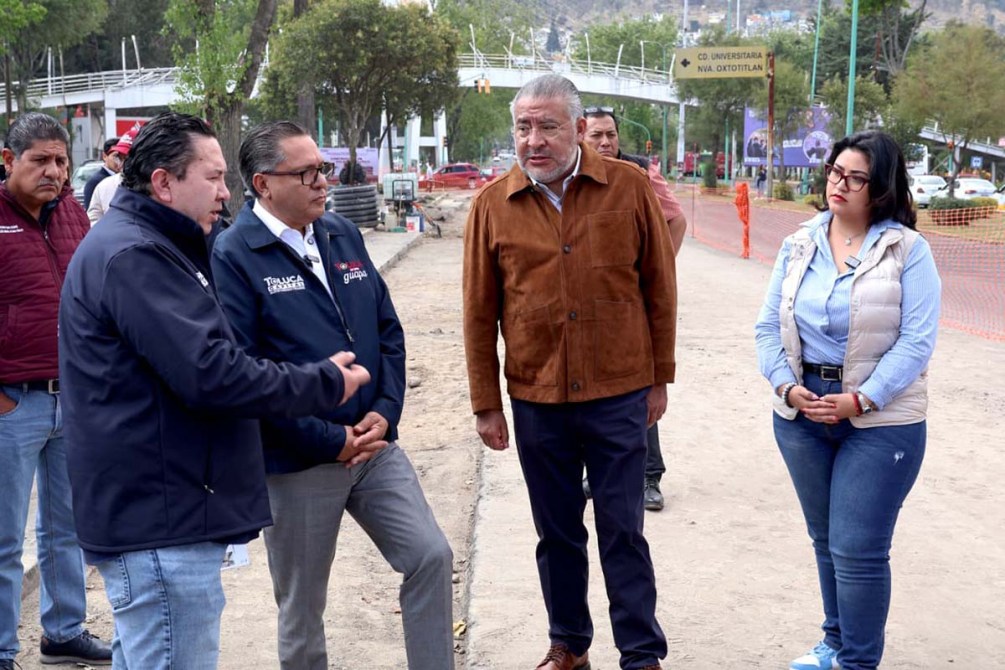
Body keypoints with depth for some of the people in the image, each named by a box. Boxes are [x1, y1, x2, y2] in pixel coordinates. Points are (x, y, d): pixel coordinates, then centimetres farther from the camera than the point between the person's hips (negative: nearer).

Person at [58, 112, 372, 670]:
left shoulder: (141, 247, 16)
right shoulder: (133, 255, -18)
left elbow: (202, 357, 19)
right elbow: (212, 376, -25)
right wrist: (326, 384, -13)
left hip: (149, 516, 11)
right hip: (163, 524, -11)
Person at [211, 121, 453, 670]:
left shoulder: (343, 234, 7)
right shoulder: (233, 256, -13)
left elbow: (387, 328, 11)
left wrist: (386, 410, -4)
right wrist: (330, 441, -17)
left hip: (374, 445, 5)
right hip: (296, 463, -5)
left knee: (431, 557, 1)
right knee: (301, 609, 10)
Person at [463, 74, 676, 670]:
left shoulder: (629, 188, -5)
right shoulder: (493, 204, -3)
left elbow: (660, 288, 1)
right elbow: (480, 312, 2)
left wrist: (660, 379, 3)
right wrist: (486, 404, 3)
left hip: (619, 394, -2)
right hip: (535, 398, 2)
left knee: (623, 531, 7)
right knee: (557, 532, 15)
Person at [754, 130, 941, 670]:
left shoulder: (908, 250, -8)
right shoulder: (799, 245, 5)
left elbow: (916, 341, -13)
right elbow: (769, 327, 5)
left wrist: (859, 401, -18)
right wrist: (787, 386, -10)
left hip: (880, 419, -4)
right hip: (802, 411, 5)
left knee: (857, 550, -4)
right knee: (825, 540, 17)